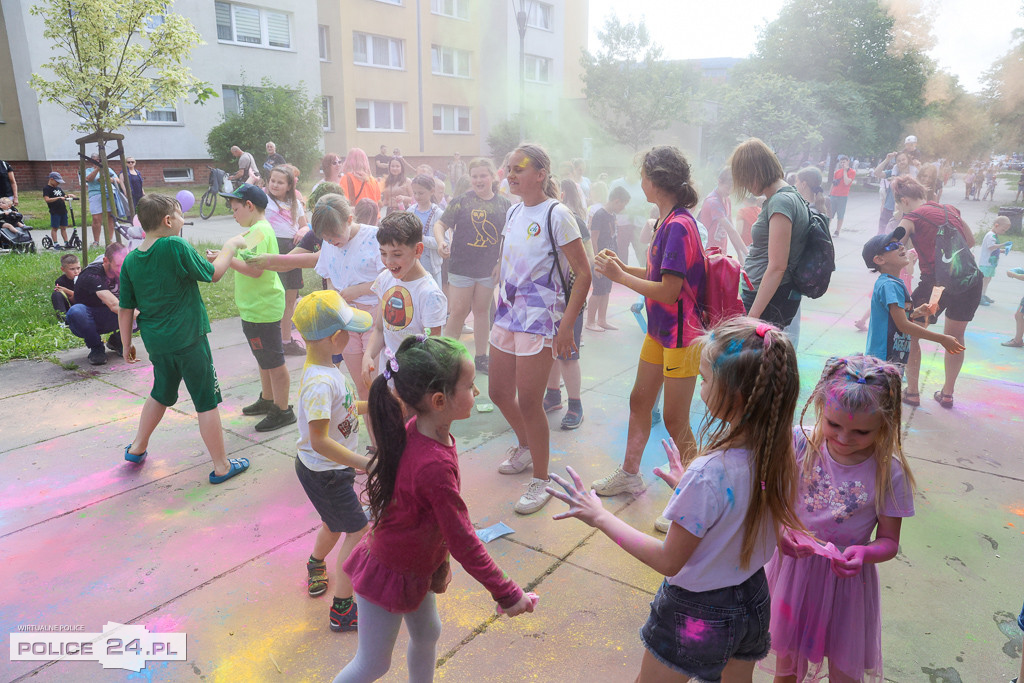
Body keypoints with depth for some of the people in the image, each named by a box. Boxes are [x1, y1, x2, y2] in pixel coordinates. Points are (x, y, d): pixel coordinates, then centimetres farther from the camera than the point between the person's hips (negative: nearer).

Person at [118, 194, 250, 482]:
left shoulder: (130, 261, 1)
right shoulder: (176, 247, -18)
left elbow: (125, 309, 5)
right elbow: (213, 274, -7)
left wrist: (126, 344, 17)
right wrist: (231, 245, 7)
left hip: (156, 341, 7)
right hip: (188, 340, -6)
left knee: (161, 394, 28)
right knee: (207, 402, 4)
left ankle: (137, 447, 41)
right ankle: (222, 466, 13)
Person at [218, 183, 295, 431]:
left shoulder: (259, 231, -19)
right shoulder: (258, 229, 14)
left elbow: (255, 269, -28)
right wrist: (227, 256, 13)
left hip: (262, 309, -11)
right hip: (257, 307, 11)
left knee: (273, 361, -1)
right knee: (265, 359, 22)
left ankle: (283, 411, 9)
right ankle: (267, 400, 37)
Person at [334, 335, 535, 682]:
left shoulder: (416, 430, -13)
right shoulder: (435, 465, -39)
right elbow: (463, 542, -31)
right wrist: (507, 594, -21)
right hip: (390, 575, -8)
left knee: (426, 634, 26)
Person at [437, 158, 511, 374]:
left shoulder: (505, 205, 3)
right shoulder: (461, 201, -3)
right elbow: (440, 224, -4)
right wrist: (441, 242, -24)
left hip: (489, 268, 2)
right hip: (461, 266, -2)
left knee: (482, 310, 12)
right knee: (458, 311, 1)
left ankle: (481, 357, 22)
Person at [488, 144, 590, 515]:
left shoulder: (556, 214, -12)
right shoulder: (513, 211, 11)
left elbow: (583, 273, -14)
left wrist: (566, 327, -18)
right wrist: (501, 302, 17)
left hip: (540, 320, -7)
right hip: (507, 315, 8)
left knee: (528, 402, -4)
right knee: (499, 392, 14)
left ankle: (541, 481, 15)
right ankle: (525, 446, 42)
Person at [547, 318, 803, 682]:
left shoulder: (708, 473, -35)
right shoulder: (778, 450, -14)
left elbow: (668, 561, -22)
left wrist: (600, 516, -16)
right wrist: (689, 487, 9)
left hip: (698, 615, -6)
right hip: (753, 600, 6)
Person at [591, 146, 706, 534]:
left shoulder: (679, 225, -23)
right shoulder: (666, 220, 6)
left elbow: (669, 291, -25)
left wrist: (620, 277, -16)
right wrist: (623, 267, 3)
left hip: (681, 334, -10)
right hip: (659, 330, 10)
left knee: (675, 421, 0)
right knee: (640, 401, 19)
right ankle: (629, 475, 38)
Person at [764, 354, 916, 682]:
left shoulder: (889, 473, -18)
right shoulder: (799, 445, -17)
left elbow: (889, 540, -9)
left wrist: (864, 553, -29)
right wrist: (778, 531, -29)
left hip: (846, 575, -1)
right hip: (793, 566, 1)